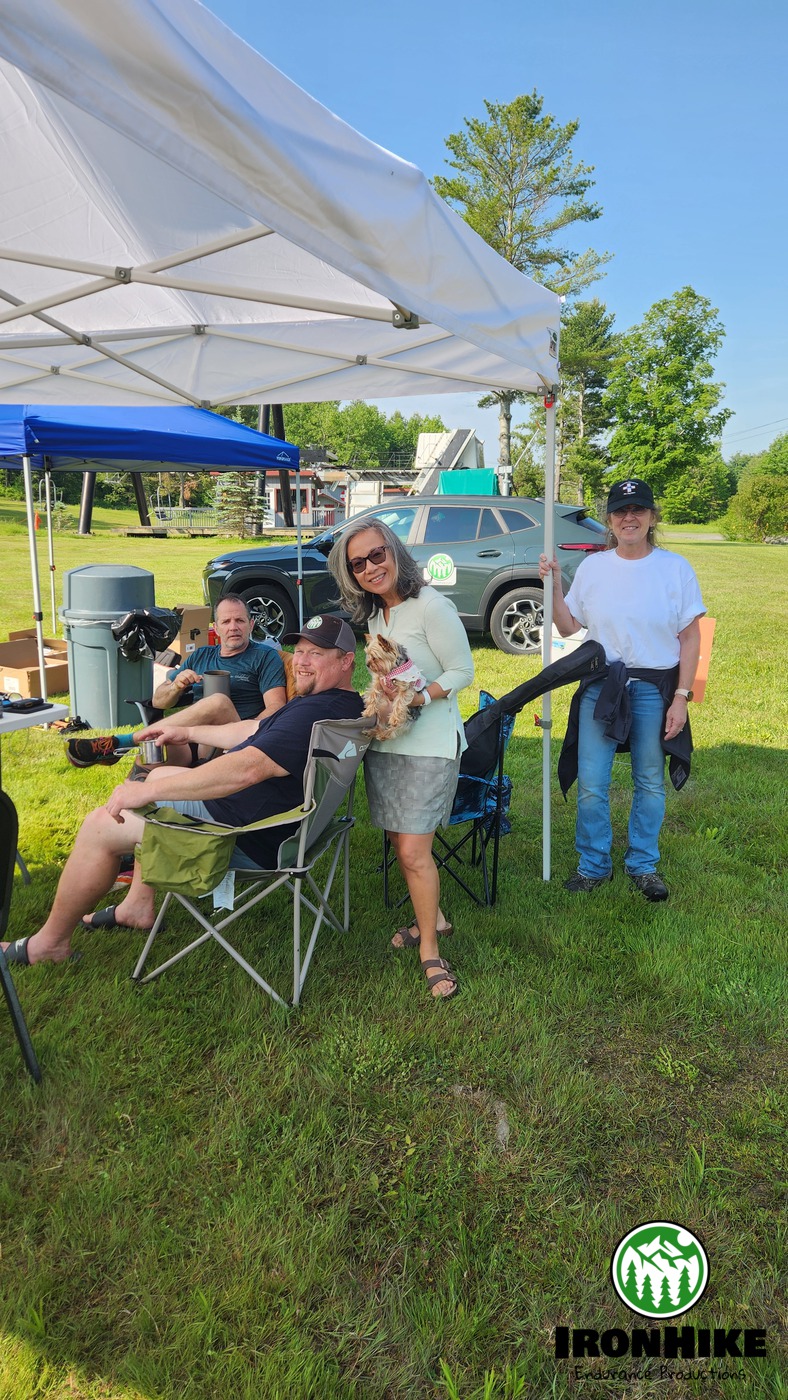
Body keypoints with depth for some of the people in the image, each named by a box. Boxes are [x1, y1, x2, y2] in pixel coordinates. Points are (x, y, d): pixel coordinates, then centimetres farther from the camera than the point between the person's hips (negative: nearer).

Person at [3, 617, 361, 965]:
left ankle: (50, 942, 13)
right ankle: (137, 906, 26)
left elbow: (246, 768, -36)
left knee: (100, 826, -6)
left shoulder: (319, 712, -27)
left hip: (246, 837, -11)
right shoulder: (333, 703, 9)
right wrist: (186, 732, 27)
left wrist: (148, 791, -31)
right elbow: (259, 734, 22)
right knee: (159, 775, 28)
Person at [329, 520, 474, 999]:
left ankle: (430, 950, 10)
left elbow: (463, 671, -13)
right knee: (402, 843, 13)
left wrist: (419, 698, -25)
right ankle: (433, 918, 34)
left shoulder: (431, 606, -16)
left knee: (413, 850, -8)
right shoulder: (373, 612, 9)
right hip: (384, 739, 8)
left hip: (430, 742, -7)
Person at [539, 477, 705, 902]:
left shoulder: (675, 568, -3)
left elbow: (691, 637, -2)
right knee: (591, 784, 2)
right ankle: (594, 864, 21)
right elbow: (567, 626, 8)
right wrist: (553, 584, -6)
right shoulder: (592, 567, 3)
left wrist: (681, 697, -7)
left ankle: (643, 864, 29)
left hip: (655, 688, -1)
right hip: (600, 686, 1)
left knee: (650, 783, 11)